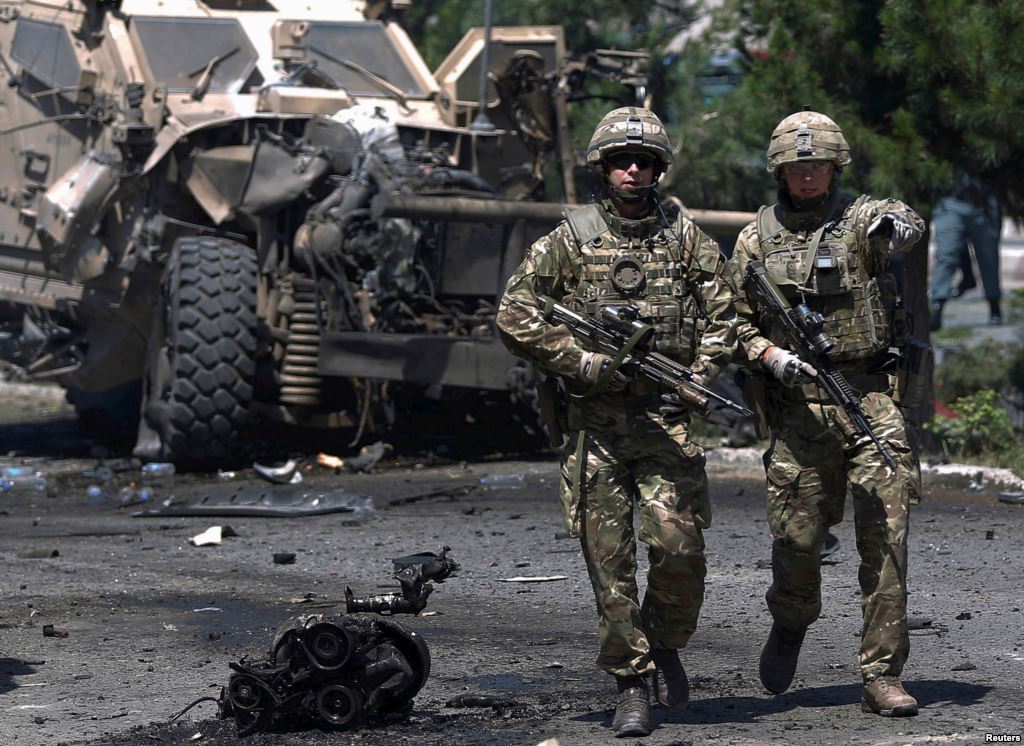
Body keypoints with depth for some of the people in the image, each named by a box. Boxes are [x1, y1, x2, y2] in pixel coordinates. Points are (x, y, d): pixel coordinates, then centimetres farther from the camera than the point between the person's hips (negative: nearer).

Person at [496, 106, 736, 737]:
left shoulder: (684, 235, 8)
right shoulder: (571, 237, 4)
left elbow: (725, 312, 10)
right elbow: (515, 314, 1)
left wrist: (698, 378, -4)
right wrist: (587, 363, -7)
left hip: (666, 417, 0)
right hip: (594, 422, 0)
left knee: (680, 546, -11)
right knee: (610, 560, -1)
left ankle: (665, 645, 17)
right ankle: (632, 686, 7)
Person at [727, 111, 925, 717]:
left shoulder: (861, 219, 3)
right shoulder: (756, 239, 10)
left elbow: (905, 225, -20)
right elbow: (737, 322, 14)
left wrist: (899, 224, -45)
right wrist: (769, 355, -7)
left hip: (873, 398, -1)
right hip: (800, 407, 1)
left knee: (886, 538, -7)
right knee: (797, 536, 3)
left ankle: (882, 675, -3)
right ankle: (791, 626, 35)